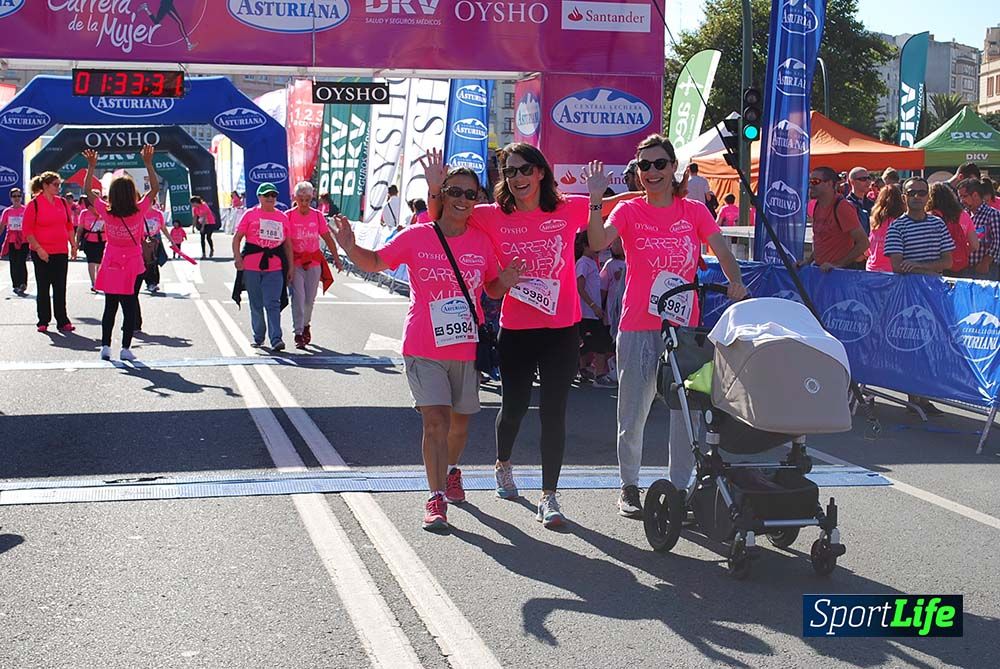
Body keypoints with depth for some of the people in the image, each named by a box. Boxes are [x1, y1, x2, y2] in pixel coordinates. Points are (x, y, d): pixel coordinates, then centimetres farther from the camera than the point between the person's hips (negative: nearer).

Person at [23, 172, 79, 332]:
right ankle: (43, 322, 11)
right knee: (43, 288, 3)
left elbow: (69, 225, 15)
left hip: (61, 252, 4)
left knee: (60, 288, 4)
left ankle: (62, 321, 8)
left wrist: (73, 245, 9)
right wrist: (38, 248, -14)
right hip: (42, 253, -4)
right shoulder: (34, 204, -7)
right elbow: (27, 230, -8)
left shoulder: (62, 202, 8)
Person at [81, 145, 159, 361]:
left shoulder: (106, 213, -13)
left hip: (111, 267, 2)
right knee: (130, 307, 4)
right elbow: (155, 188, -8)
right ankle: (125, 348, 4)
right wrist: (148, 163, -9)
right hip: (133, 267, -2)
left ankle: (105, 345, 9)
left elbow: (88, 191, 0)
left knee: (110, 307, 10)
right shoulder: (139, 211, -17)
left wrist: (91, 166, 1)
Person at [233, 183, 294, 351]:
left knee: (272, 304, -9)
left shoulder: (283, 217, 11)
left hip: (275, 268, 0)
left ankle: (276, 339, -13)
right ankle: (258, 338, 21)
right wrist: (237, 258, -12)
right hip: (251, 266, 0)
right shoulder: (250, 214, 5)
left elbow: (287, 244, 15)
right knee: (256, 305, 9)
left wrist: (291, 266, 11)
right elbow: (237, 238, 2)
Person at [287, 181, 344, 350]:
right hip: (295, 262, -3)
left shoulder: (317, 216, 1)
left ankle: (306, 325, 35)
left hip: (314, 261, 3)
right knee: (298, 297, -11)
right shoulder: (288, 216, -6)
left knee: (310, 298, 10)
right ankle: (298, 333, -7)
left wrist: (336, 259, 8)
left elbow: (328, 238, 8)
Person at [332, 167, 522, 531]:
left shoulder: (482, 241, 3)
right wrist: (352, 249, -13)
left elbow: (493, 290, 14)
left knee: (459, 421, 17)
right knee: (435, 421, -13)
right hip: (424, 348, -3)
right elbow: (376, 262, 7)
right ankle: (437, 498, -9)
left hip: (467, 347, 3)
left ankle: (451, 470, 46)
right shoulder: (416, 236, -3)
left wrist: (506, 281, -8)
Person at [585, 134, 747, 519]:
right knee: (634, 410, 5)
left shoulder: (695, 212, 7)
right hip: (638, 326, -2)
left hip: (684, 325, 2)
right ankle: (629, 485, 19)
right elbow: (599, 242, -16)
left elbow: (722, 253, -3)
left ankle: (680, 486, 15)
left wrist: (735, 282, -21)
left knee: (687, 408, 3)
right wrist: (594, 199, -28)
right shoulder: (629, 211, 2)